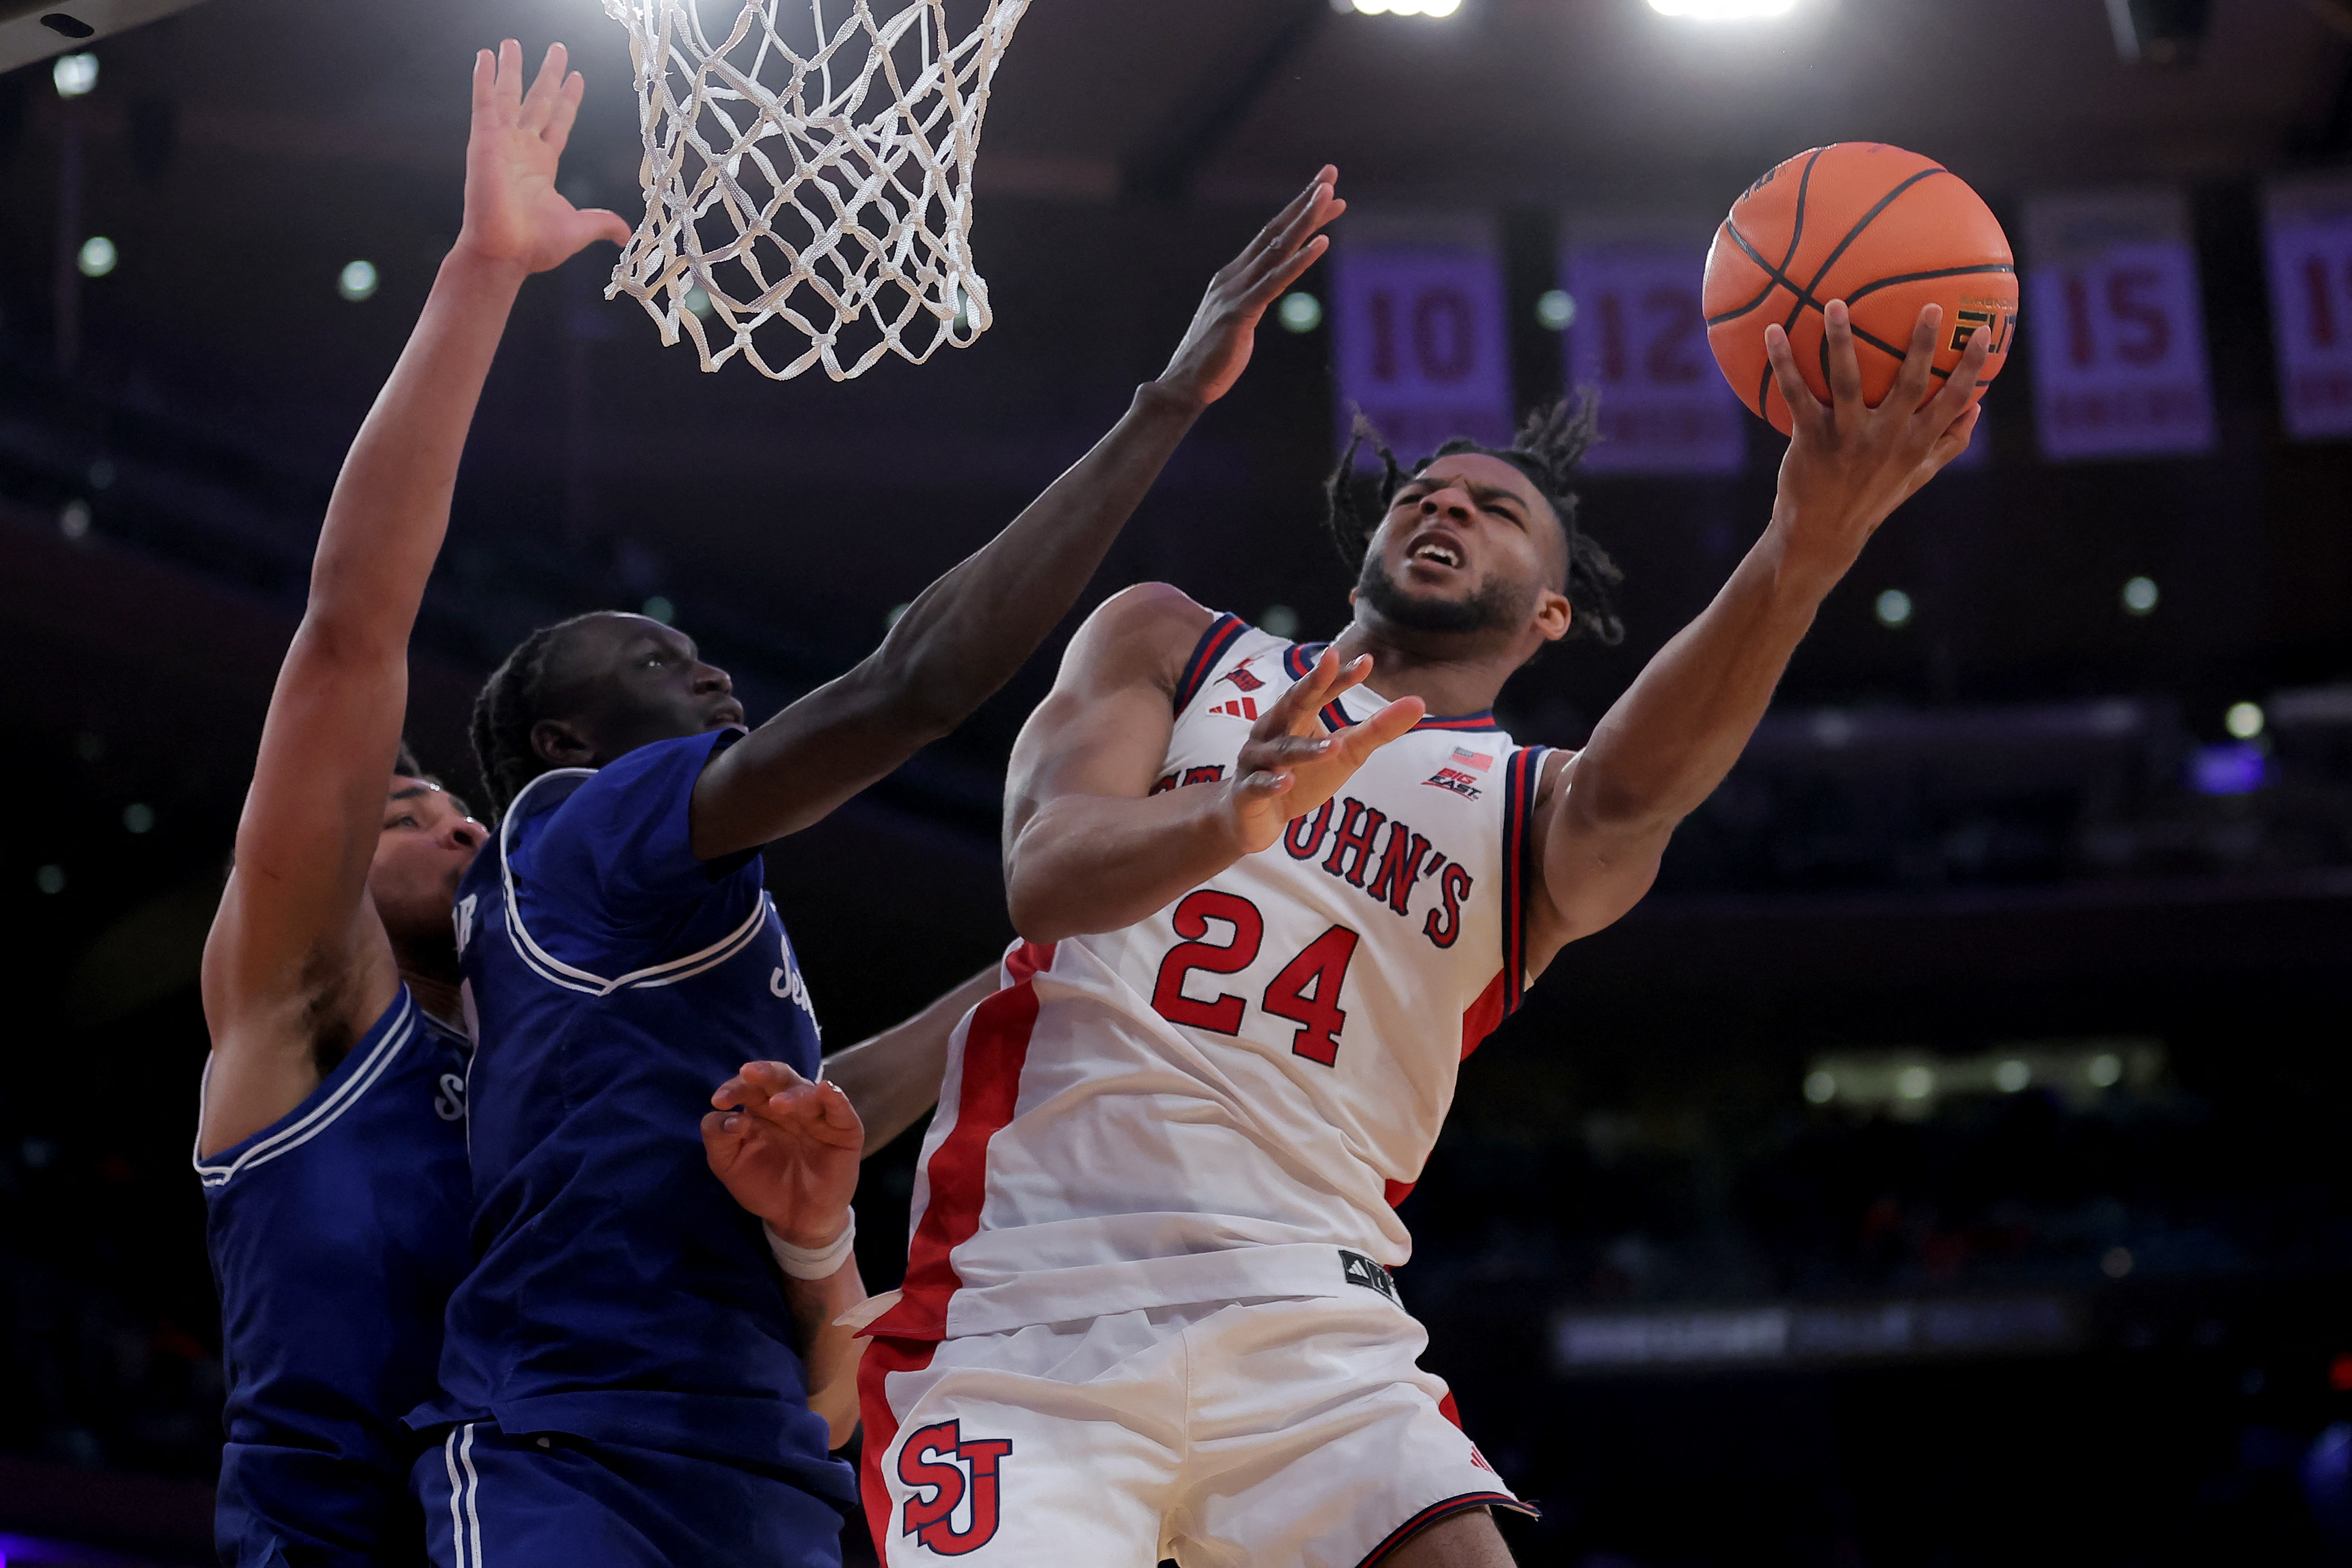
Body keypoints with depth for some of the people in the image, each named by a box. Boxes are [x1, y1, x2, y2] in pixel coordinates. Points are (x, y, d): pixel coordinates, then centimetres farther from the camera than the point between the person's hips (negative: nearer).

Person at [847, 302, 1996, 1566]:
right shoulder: (1170, 645, 16)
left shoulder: (1538, 812, 14)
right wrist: (1230, 818, -26)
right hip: (1028, 1299, -1)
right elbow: (1046, 875, -3)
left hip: (1310, 1330, 1)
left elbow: (1636, 790, -11)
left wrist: (1801, 555, -32)